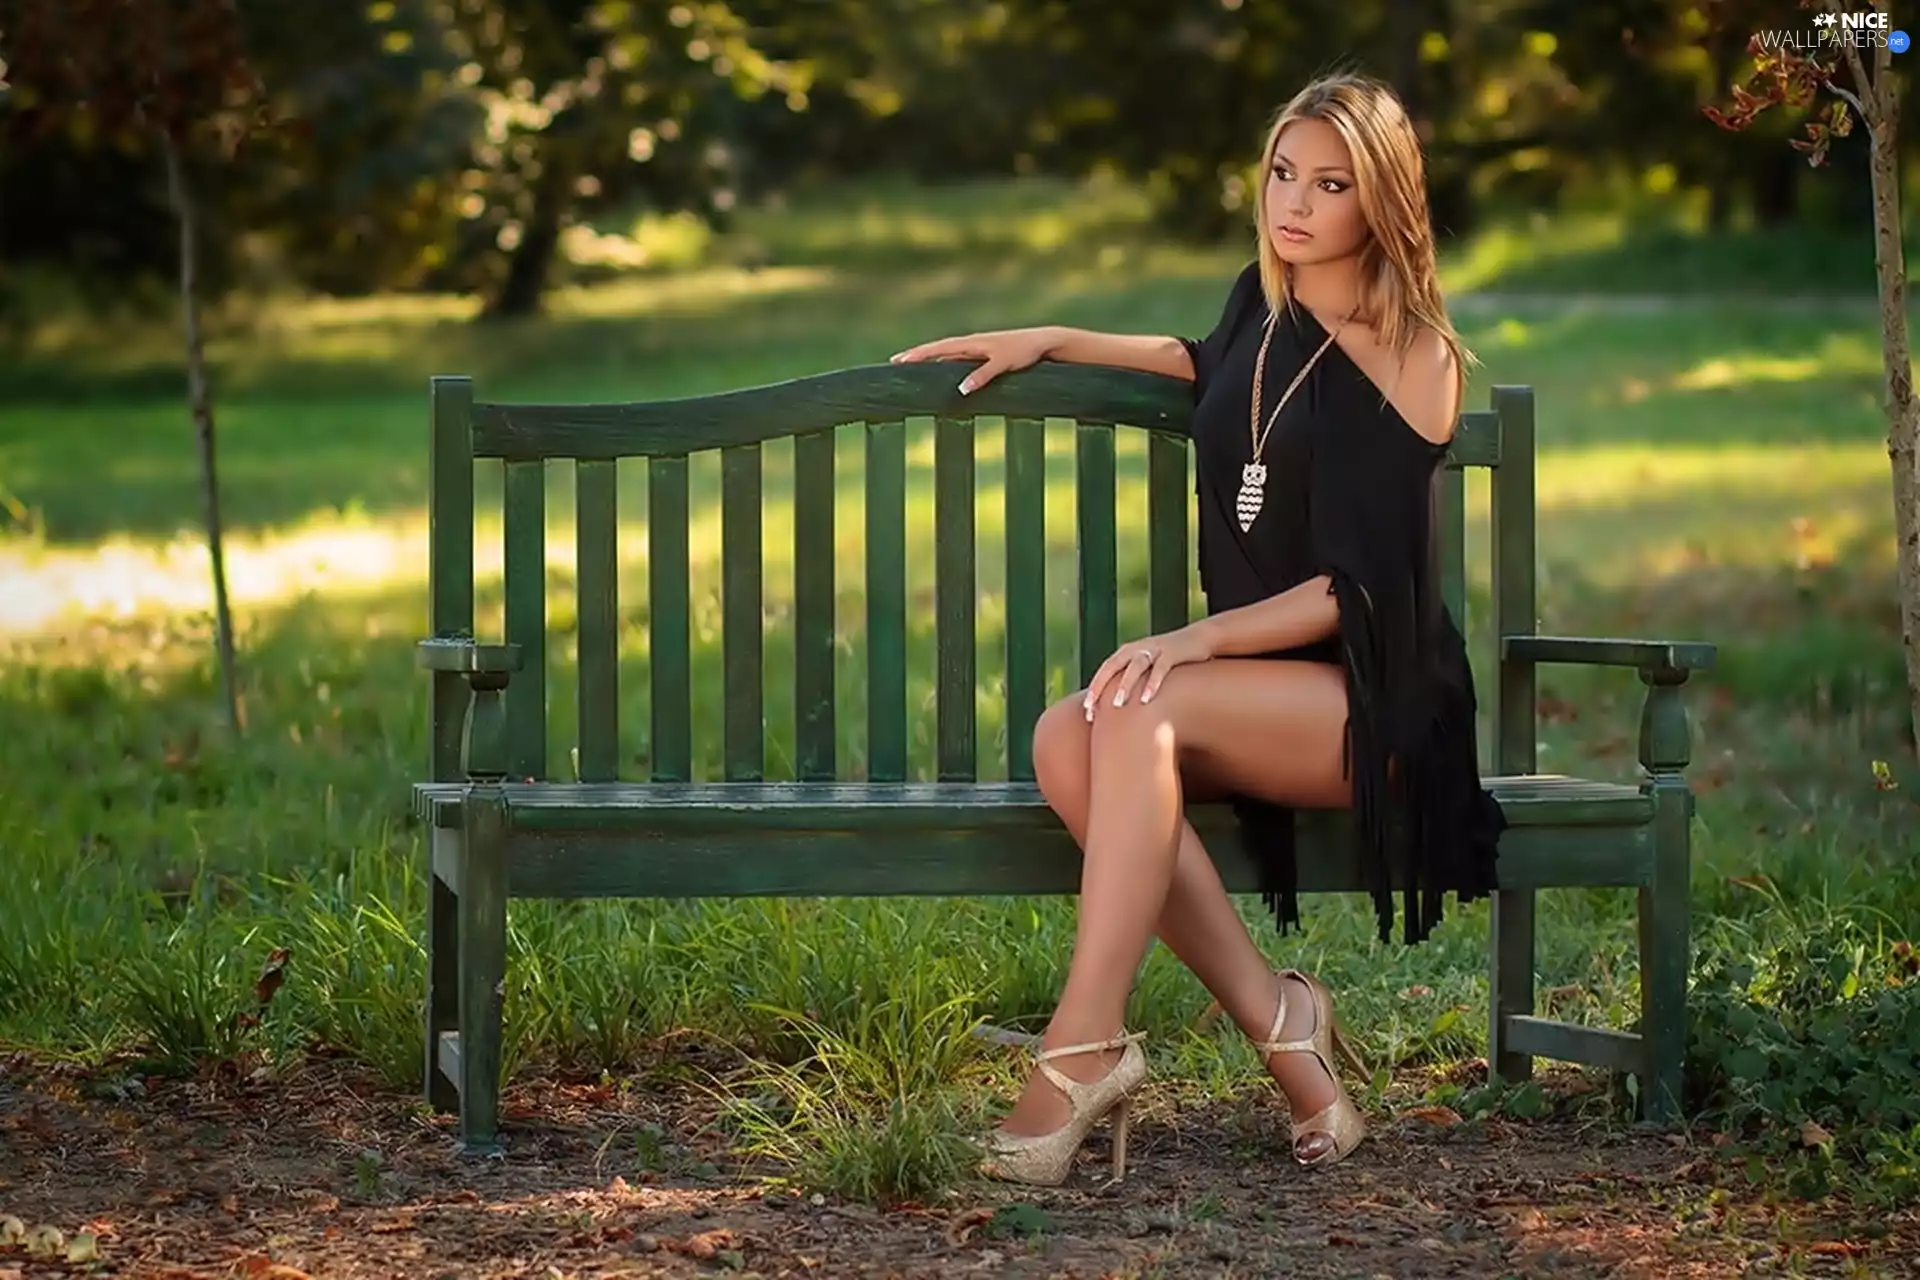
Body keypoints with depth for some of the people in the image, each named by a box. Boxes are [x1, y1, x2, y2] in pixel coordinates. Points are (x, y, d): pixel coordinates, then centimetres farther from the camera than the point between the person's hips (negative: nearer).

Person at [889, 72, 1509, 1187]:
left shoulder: (1416, 363, -6)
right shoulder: (1265, 306, 12)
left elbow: (1362, 585, -13)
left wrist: (1201, 638, -26)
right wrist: (1048, 342, 30)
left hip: (1377, 701, -6)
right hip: (1252, 688, 6)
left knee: (1141, 711, -35)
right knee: (1067, 738, -27)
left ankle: (1087, 1047, -37)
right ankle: (1277, 1022, -26)